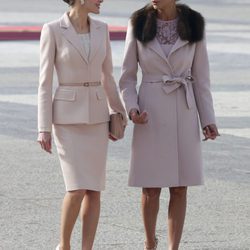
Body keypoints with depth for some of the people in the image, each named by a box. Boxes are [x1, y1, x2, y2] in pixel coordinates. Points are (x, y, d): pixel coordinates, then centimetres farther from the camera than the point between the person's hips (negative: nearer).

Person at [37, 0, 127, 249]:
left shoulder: (101, 29, 5)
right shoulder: (52, 30, -9)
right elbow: (45, 81, -9)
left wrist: (119, 114, 15)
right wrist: (43, 128, -11)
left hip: (95, 116, 5)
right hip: (67, 117, -5)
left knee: (94, 189, 0)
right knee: (77, 189, -12)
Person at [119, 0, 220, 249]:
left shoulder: (193, 24, -2)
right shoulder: (138, 24, -5)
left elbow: (200, 77, 3)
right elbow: (128, 77, 1)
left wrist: (208, 120, -3)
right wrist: (132, 109, -16)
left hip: (183, 112, 1)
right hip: (150, 114, -1)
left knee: (179, 188, 2)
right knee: (151, 188, 3)